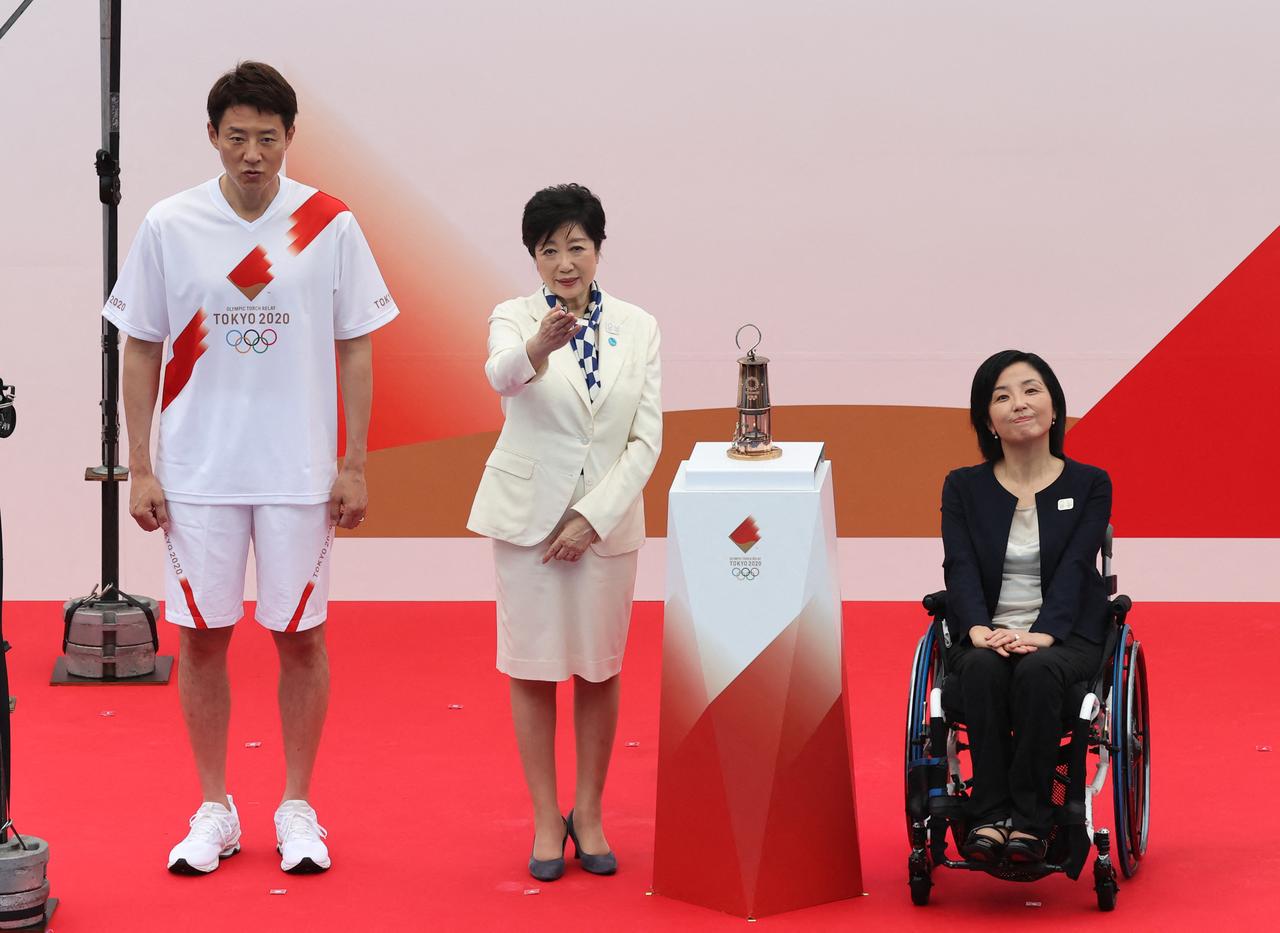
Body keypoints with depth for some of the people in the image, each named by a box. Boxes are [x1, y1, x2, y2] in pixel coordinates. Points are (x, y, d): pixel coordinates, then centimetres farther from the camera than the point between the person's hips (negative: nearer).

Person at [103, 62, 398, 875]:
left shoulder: (331, 226, -2)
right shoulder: (169, 227, -1)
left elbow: (355, 349, 3)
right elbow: (142, 351, 4)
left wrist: (355, 466, -2)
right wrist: (139, 468, 0)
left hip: (299, 472, 0)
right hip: (197, 472, 1)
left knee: (301, 635, 5)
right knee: (202, 635, 5)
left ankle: (297, 808, 19)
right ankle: (214, 810, 19)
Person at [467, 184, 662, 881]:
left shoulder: (638, 327, 2)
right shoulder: (514, 318, -4)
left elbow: (647, 438, -1)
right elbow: (501, 375, -28)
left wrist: (594, 517, -10)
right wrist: (539, 346, -51)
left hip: (606, 518, 2)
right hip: (528, 515, -1)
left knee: (599, 668, 8)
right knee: (533, 666, 4)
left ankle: (589, 813, 24)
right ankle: (546, 819, 17)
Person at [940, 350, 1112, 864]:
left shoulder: (1090, 485, 6)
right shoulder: (964, 487, 9)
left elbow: (1074, 567, -8)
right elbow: (960, 567, -5)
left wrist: (1042, 633, -26)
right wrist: (979, 629, -26)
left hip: (1064, 635, -1)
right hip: (985, 635, 1)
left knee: (1037, 672, -36)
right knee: (983, 668, -35)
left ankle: (1030, 818, -31)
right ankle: (989, 815, -33)